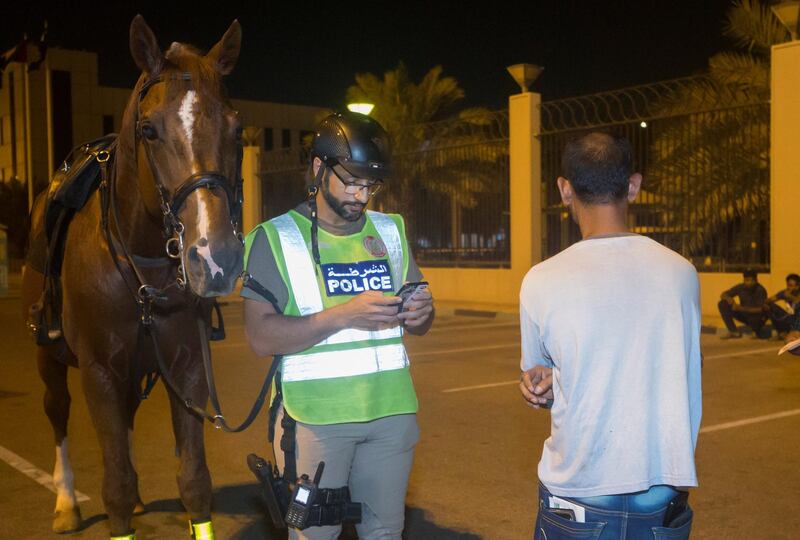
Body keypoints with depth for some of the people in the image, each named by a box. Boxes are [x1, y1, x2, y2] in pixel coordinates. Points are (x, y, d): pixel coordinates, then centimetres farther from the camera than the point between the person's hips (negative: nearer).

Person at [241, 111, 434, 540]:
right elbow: (261, 337, -15)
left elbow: (418, 324, 16)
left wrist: (420, 314, -8)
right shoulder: (276, 238, -6)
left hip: (393, 410, 4)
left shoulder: (390, 231, 10)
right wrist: (343, 315, -25)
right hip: (315, 416, -4)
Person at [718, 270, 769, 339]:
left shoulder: (760, 290, -24)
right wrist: (729, 299, -32)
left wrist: (741, 308, -37)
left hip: (757, 316, -4)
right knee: (722, 304, -14)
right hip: (745, 314, 4)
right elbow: (723, 295, -6)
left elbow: (761, 309, -27)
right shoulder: (740, 287, -11)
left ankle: (758, 331, 1)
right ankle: (734, 332, -7)